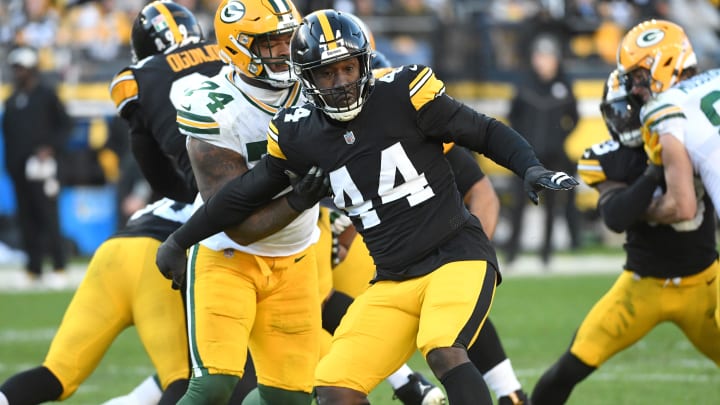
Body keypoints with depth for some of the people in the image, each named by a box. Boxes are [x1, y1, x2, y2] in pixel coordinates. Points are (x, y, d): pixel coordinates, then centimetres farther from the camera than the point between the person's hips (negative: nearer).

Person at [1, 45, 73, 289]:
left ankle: (59, 269, -5)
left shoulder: (46, 95, -1)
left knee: (48, 217, -8)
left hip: (40, 165, -6)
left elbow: (66, 124, -2)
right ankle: (33, 269, 11)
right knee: (26, 219, 6)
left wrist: (51, 148, -14)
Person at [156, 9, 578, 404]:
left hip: (457, 256, -5)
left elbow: (485, 133, -1)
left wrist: (532, 168, -19)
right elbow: (247, 193, 19)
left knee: (444, 352, -31)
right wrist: (179, 241, 26)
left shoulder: (403, 94, -9)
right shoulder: (299, 135, 3)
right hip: (394, 282, 5)